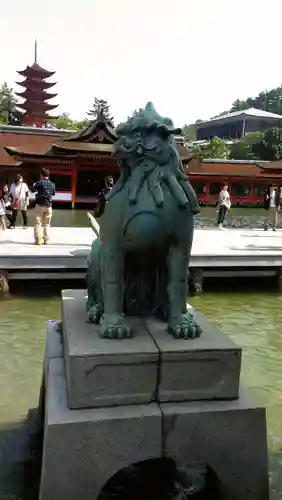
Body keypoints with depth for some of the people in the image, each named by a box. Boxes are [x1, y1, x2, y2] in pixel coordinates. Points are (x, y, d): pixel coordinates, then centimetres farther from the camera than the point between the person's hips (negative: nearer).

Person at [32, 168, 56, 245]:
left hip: (40, 205, -3)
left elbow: (33, 190, 6)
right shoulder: (52, 184, 4)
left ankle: (38, 239, -1)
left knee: (38, 223, 2)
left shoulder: (39, 183, -8)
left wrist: (34, 185, 26)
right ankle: (46, 239, 9)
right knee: (47, 224, 9)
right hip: (48, 206, 3)